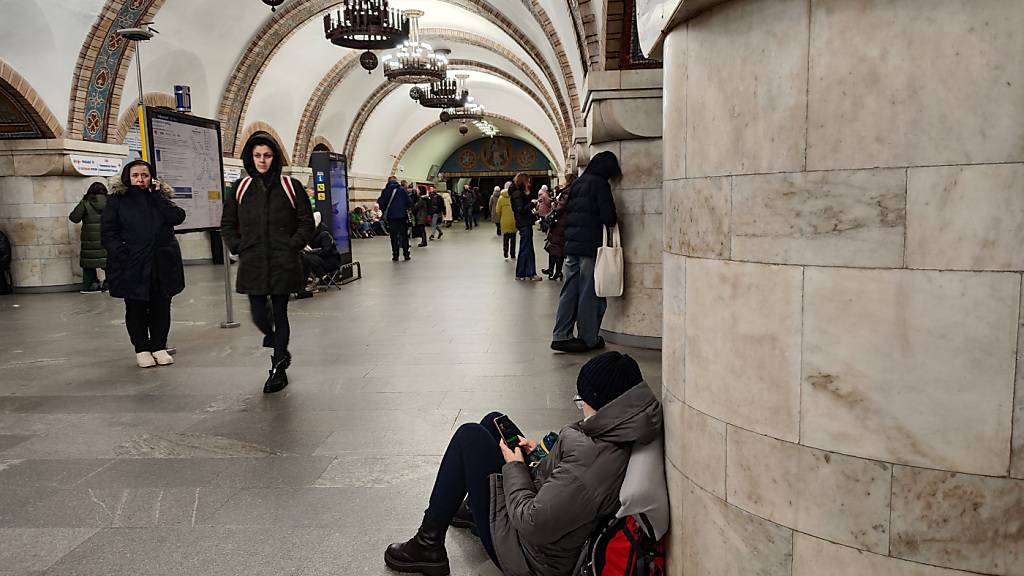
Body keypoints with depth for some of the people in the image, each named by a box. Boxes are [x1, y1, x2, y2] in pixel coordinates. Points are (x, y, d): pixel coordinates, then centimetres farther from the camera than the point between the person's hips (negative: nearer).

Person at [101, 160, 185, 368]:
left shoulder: (160, 197, 12)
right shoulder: (117, 200, 4)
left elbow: (178, 217, -7)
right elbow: (107, 233, 0)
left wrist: (157, 195, -7)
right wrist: (122, 255, -12)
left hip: (162, 265, 2)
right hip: (131, 267, -2)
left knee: (161, 307, 6)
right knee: (136, 308, 4)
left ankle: (159, 346, 18)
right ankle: (141, 349, 15)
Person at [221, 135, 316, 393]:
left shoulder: (291, 187, 1)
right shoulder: (240, 188, 8)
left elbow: (307, 223, 4)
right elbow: (227, 224, 15)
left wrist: (291, 246, -6)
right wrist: (239, 248, 3)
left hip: (283, 263, -2)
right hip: (252, 264, 2)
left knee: (280, 314, 2)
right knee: (259, 315, 1)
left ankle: (278, 368, 16)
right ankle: (281, 352, 32)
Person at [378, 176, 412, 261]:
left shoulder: (385, 191, -2)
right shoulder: (402, 189, -3)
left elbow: (381, 203, -1)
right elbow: (408, 202, -3)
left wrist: (385, 211, 17)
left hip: (391, 216, 0)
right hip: (402, 215, 0)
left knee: (394, 236, 6)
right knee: (404, 235, 8)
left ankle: (395, 255, 4)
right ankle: (406, 254, 6)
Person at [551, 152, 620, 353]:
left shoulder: (578, 183, 14)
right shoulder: (600, 184, -9)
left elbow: (567, 211, 16)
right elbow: (608, 216, -14)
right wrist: (612, 222, 6)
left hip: (571, 244, 7)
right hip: (591, 245, -7)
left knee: (569, 290, 9)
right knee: (590, 292, 1)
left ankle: (561, 335, 8)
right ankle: (588, 338, 9)